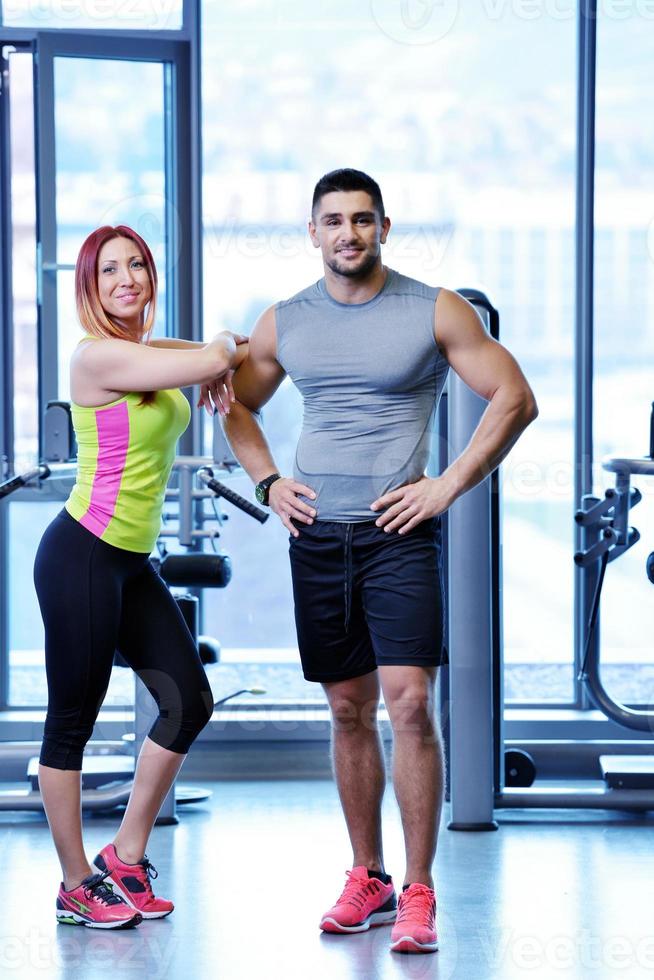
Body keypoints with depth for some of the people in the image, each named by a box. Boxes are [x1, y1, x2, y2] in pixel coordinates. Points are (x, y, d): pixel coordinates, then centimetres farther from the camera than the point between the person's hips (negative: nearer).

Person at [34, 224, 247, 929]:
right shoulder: (98, 356, -15)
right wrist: (223, 352, 6)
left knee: (189, 702, 9)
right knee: (73, 718, 0)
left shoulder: (151, 351, 12)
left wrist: (219, 366, 5)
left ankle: (125, 860, 21)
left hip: (132, 563, 9)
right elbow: (211, 358, -16)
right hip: (82, 554, -9)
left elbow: (220, 357, 28)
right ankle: (76, 886, 10)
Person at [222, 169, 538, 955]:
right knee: (348, 709, 9)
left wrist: (448, 487, -7)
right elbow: (238, 403, 24)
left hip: (398, 535, -4)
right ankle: (367, 880, 19)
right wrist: (267, 482, 9)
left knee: (408, 700, -13)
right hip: (317, 536, 4)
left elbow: (514, 398, -2)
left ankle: (418, 894, -8)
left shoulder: (435, 312, -2)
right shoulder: (284, 324, 9)